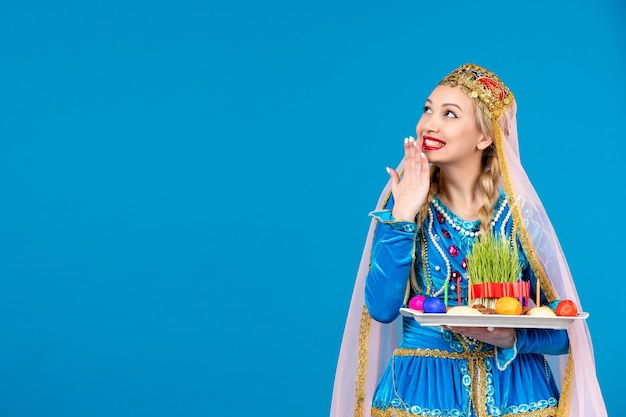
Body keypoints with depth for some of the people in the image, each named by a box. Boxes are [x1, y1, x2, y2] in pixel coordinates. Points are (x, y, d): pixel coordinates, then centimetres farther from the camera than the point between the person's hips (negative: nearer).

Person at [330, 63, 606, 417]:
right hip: (422, 389, 0)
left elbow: (562, 333, -4)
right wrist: (403, 215, -19)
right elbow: (382, 308, -15)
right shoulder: (405, 204, -4)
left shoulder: (520, 216, -7)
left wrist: (512, 338, -22)